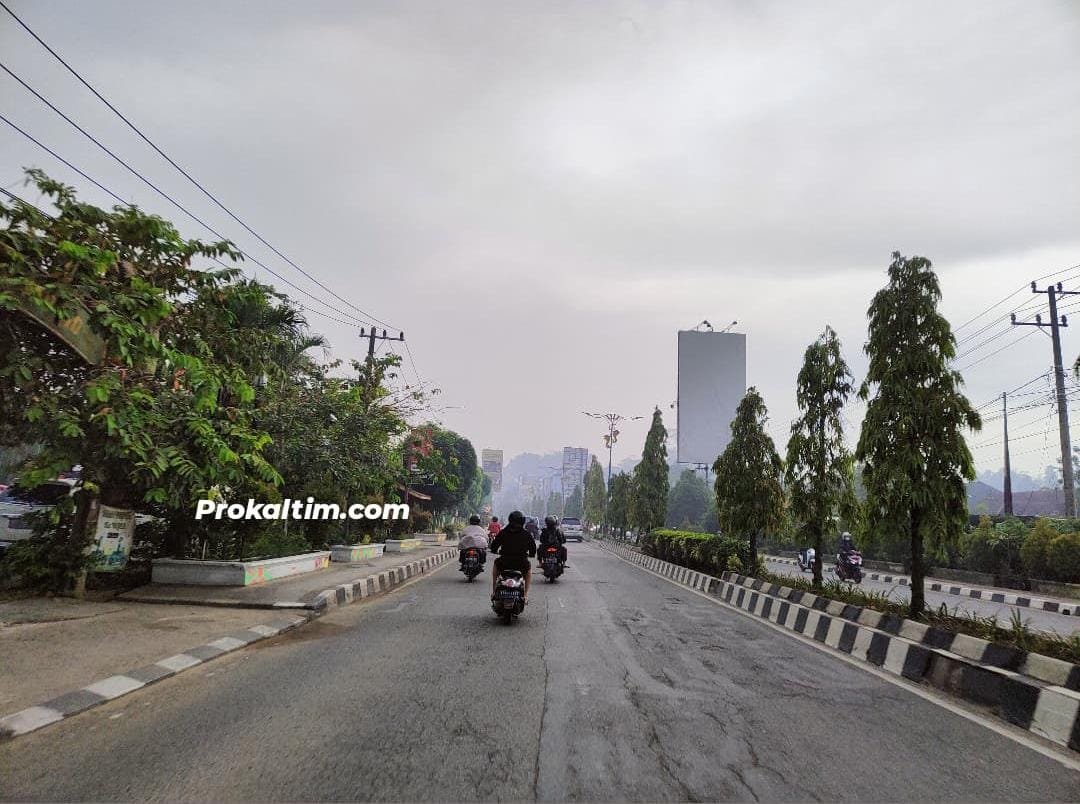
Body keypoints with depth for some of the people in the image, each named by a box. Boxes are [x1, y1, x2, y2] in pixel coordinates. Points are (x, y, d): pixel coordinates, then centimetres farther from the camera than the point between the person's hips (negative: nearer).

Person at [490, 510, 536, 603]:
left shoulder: (503, 533, -2)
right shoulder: (527, 534, -1)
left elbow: (493, 548, 4)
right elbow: (533, 550, 6)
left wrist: (498, 551, 27)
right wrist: (530, 554, 29)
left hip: (504, 564, 0)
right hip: (521, 565, 0)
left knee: (496, 564, 36)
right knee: (529, 567, 36)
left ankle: (493, 592, 32)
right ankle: (526, 595, 23)